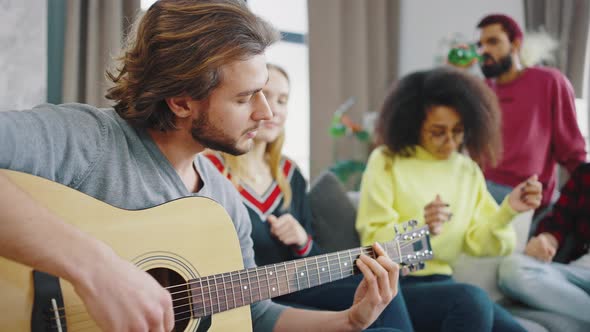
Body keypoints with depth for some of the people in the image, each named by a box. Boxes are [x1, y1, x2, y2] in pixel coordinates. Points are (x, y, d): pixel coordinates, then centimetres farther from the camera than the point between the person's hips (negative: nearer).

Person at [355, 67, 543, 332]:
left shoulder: (468, 170, 10)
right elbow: (372, 240, -8)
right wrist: (419, 227, -26)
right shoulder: (386, 162, -3)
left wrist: (507, 211, -12)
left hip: (440, 282, 4)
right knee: (470, 299, -31)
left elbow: (477, 244, 5)